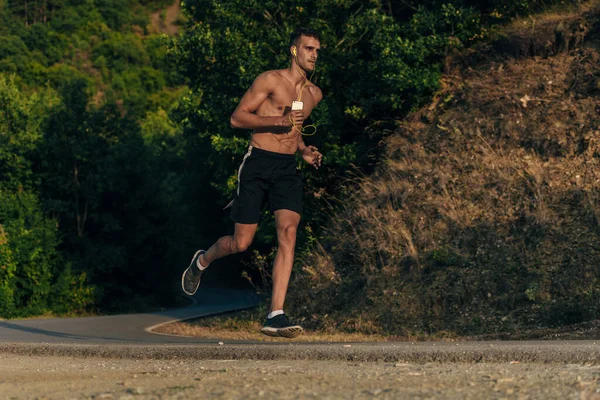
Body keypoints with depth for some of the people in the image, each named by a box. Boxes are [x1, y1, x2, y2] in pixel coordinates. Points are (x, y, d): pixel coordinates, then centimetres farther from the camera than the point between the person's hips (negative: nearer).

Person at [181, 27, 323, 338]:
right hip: (258, 164, -5)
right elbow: (237, 118, -8)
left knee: (288, 232, -17)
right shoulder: (270, 80, -5)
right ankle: (203, 260, 35)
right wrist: (278, 120, -19)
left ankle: (275, 316, -20)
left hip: (288, 169, 5)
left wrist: (304, 151, 13)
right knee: (241, 243, -2)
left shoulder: (314, 94, 16)